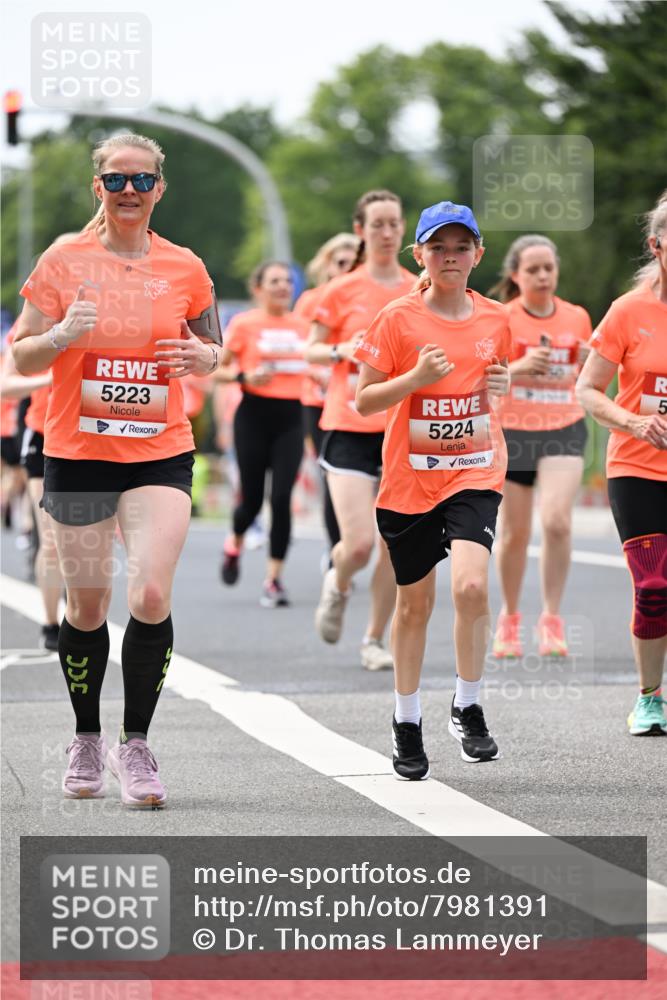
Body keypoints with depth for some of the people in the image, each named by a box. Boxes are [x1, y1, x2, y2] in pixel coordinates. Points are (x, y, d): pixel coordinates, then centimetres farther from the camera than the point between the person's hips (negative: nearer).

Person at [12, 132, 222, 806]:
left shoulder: (185, 269, 4)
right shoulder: (63, 262, 0)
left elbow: (211, 348, 18)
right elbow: (22, 357, 3)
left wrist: (201, 356, -6)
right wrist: (62, 334, -18)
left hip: (161, 453, 0)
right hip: (77, 454, 0)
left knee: (152, 595, -15)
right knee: (86, 605, 6)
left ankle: (135, 743, -2)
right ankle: (86, 739, 25)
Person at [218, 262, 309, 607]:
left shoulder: (301, 325, 10)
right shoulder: (244, 323, -1)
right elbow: (218, 368, 1)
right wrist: (244, 376, -16)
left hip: (291, 416, 2)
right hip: (255, 413, -2)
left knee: (281, 497, -9)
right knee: (252, 498, 1)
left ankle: (274, 579, -3)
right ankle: (234, 544, 36)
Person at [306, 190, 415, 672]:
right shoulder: (342, 291, -1)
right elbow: (313, 350, 7)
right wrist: (342, 351, -13)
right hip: (351, 428, -2)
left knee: (395, 545, 0)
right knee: (359, 544, -12)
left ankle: (375, 639, 15)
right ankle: (338, 586, 23)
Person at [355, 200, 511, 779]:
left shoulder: (494, 319, 4)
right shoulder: (399, 319, -6)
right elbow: (364, 401, -4)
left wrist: (503, 385, -1)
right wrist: (417, 377, -19)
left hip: (475, 472, 1)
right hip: (411, 477, -1)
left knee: (471, 585, -20)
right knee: (415, 602, 8)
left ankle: (468, 708, -1)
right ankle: (407, 723, 26)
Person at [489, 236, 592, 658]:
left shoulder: (577, 318, 5)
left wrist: (589, 362, -6)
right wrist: (519, 367, -22)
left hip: (564, 431, 1)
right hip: (512, 432, -1)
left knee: (557, 520, -19)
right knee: (515, 532, 5)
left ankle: (552, 619, -7)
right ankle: (510, 618, 27)